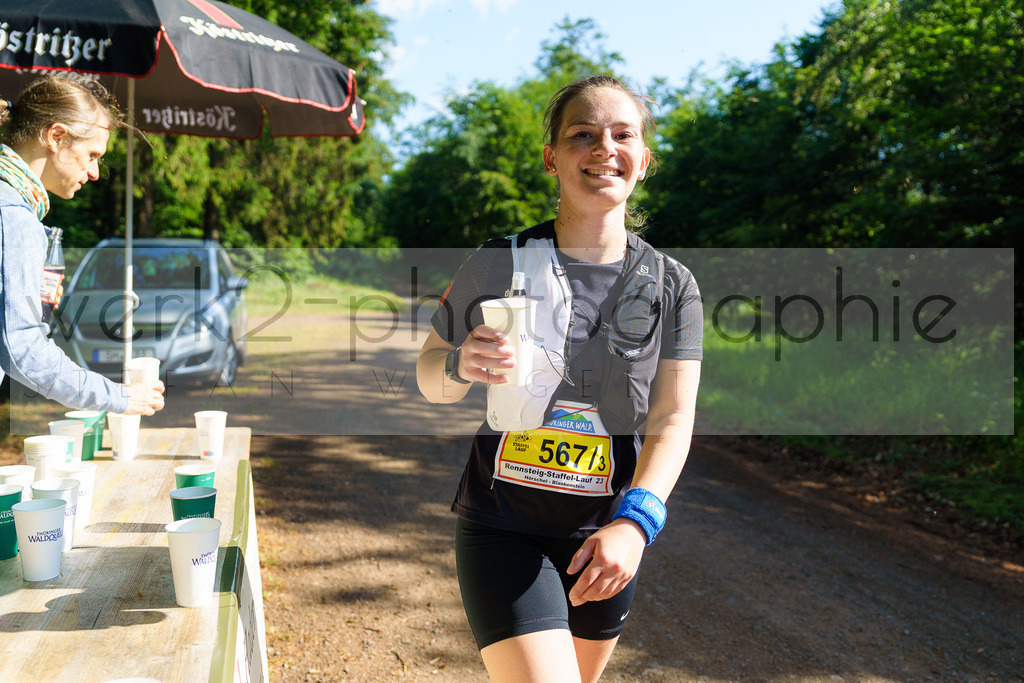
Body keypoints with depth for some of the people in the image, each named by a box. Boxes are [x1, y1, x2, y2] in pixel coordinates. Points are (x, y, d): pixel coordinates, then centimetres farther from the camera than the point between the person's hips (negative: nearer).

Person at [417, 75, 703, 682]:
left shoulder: (672, 286, -3)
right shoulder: (499, 265, -8)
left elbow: (673, 418, -6)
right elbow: (430, 375, 2)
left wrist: (635, 522, -21)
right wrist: (462, 366, -22)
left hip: (606, 535, 3)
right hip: (504, 526, -3)